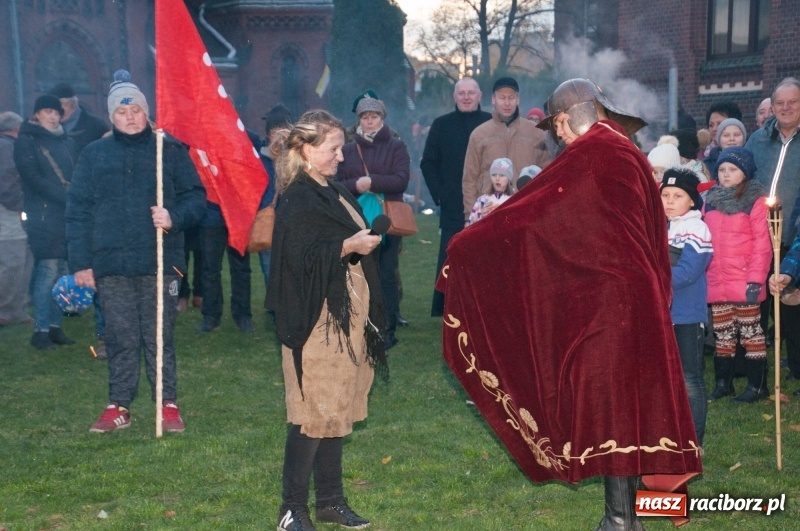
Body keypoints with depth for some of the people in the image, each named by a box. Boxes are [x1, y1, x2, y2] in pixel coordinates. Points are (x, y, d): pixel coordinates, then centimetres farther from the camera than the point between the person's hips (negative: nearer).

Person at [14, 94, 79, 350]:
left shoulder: (67, 142, 18)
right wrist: (68, 198, -16)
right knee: (48, 271, -10)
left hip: (68, 214, 5)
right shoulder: (26, 142, 1)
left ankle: (55, 325, 11)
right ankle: (40, 330, -5)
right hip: (44, 216, -5)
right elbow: (34, 179, -9)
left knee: (62, 272, 4)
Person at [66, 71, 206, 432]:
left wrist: (175, 217, -18)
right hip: (111, 264, 1)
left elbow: (195, 196, 3)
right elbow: (78, 211, 5)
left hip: (159, 262, -1)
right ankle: (118, 407, 18)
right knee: (120, 339, 7)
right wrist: (80, 262, -1)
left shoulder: (170, 150, 4)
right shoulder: (94, 155, 7)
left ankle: (168, 405, 15)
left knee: (159, 337, 4)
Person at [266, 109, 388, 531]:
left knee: (336, 411, 13)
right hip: (316, 321, -9)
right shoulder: (297, 201, -13)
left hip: (345, 317, 9)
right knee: (314, 414, -5)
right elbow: (299, 259, -22)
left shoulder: (334, 193, 15)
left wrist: (364, 240, 11)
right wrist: (348, 247, -24)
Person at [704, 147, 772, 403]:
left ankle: (757, 385, 11)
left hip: (743, 283, -5)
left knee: (751, 334, 3)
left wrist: (756, 280, -15)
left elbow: (762, 244, -10)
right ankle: (723, 383, 23)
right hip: (716, 283, 5)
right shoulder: (711, 200, 11)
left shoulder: (756, 200, -6)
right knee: (722, 336, 13)